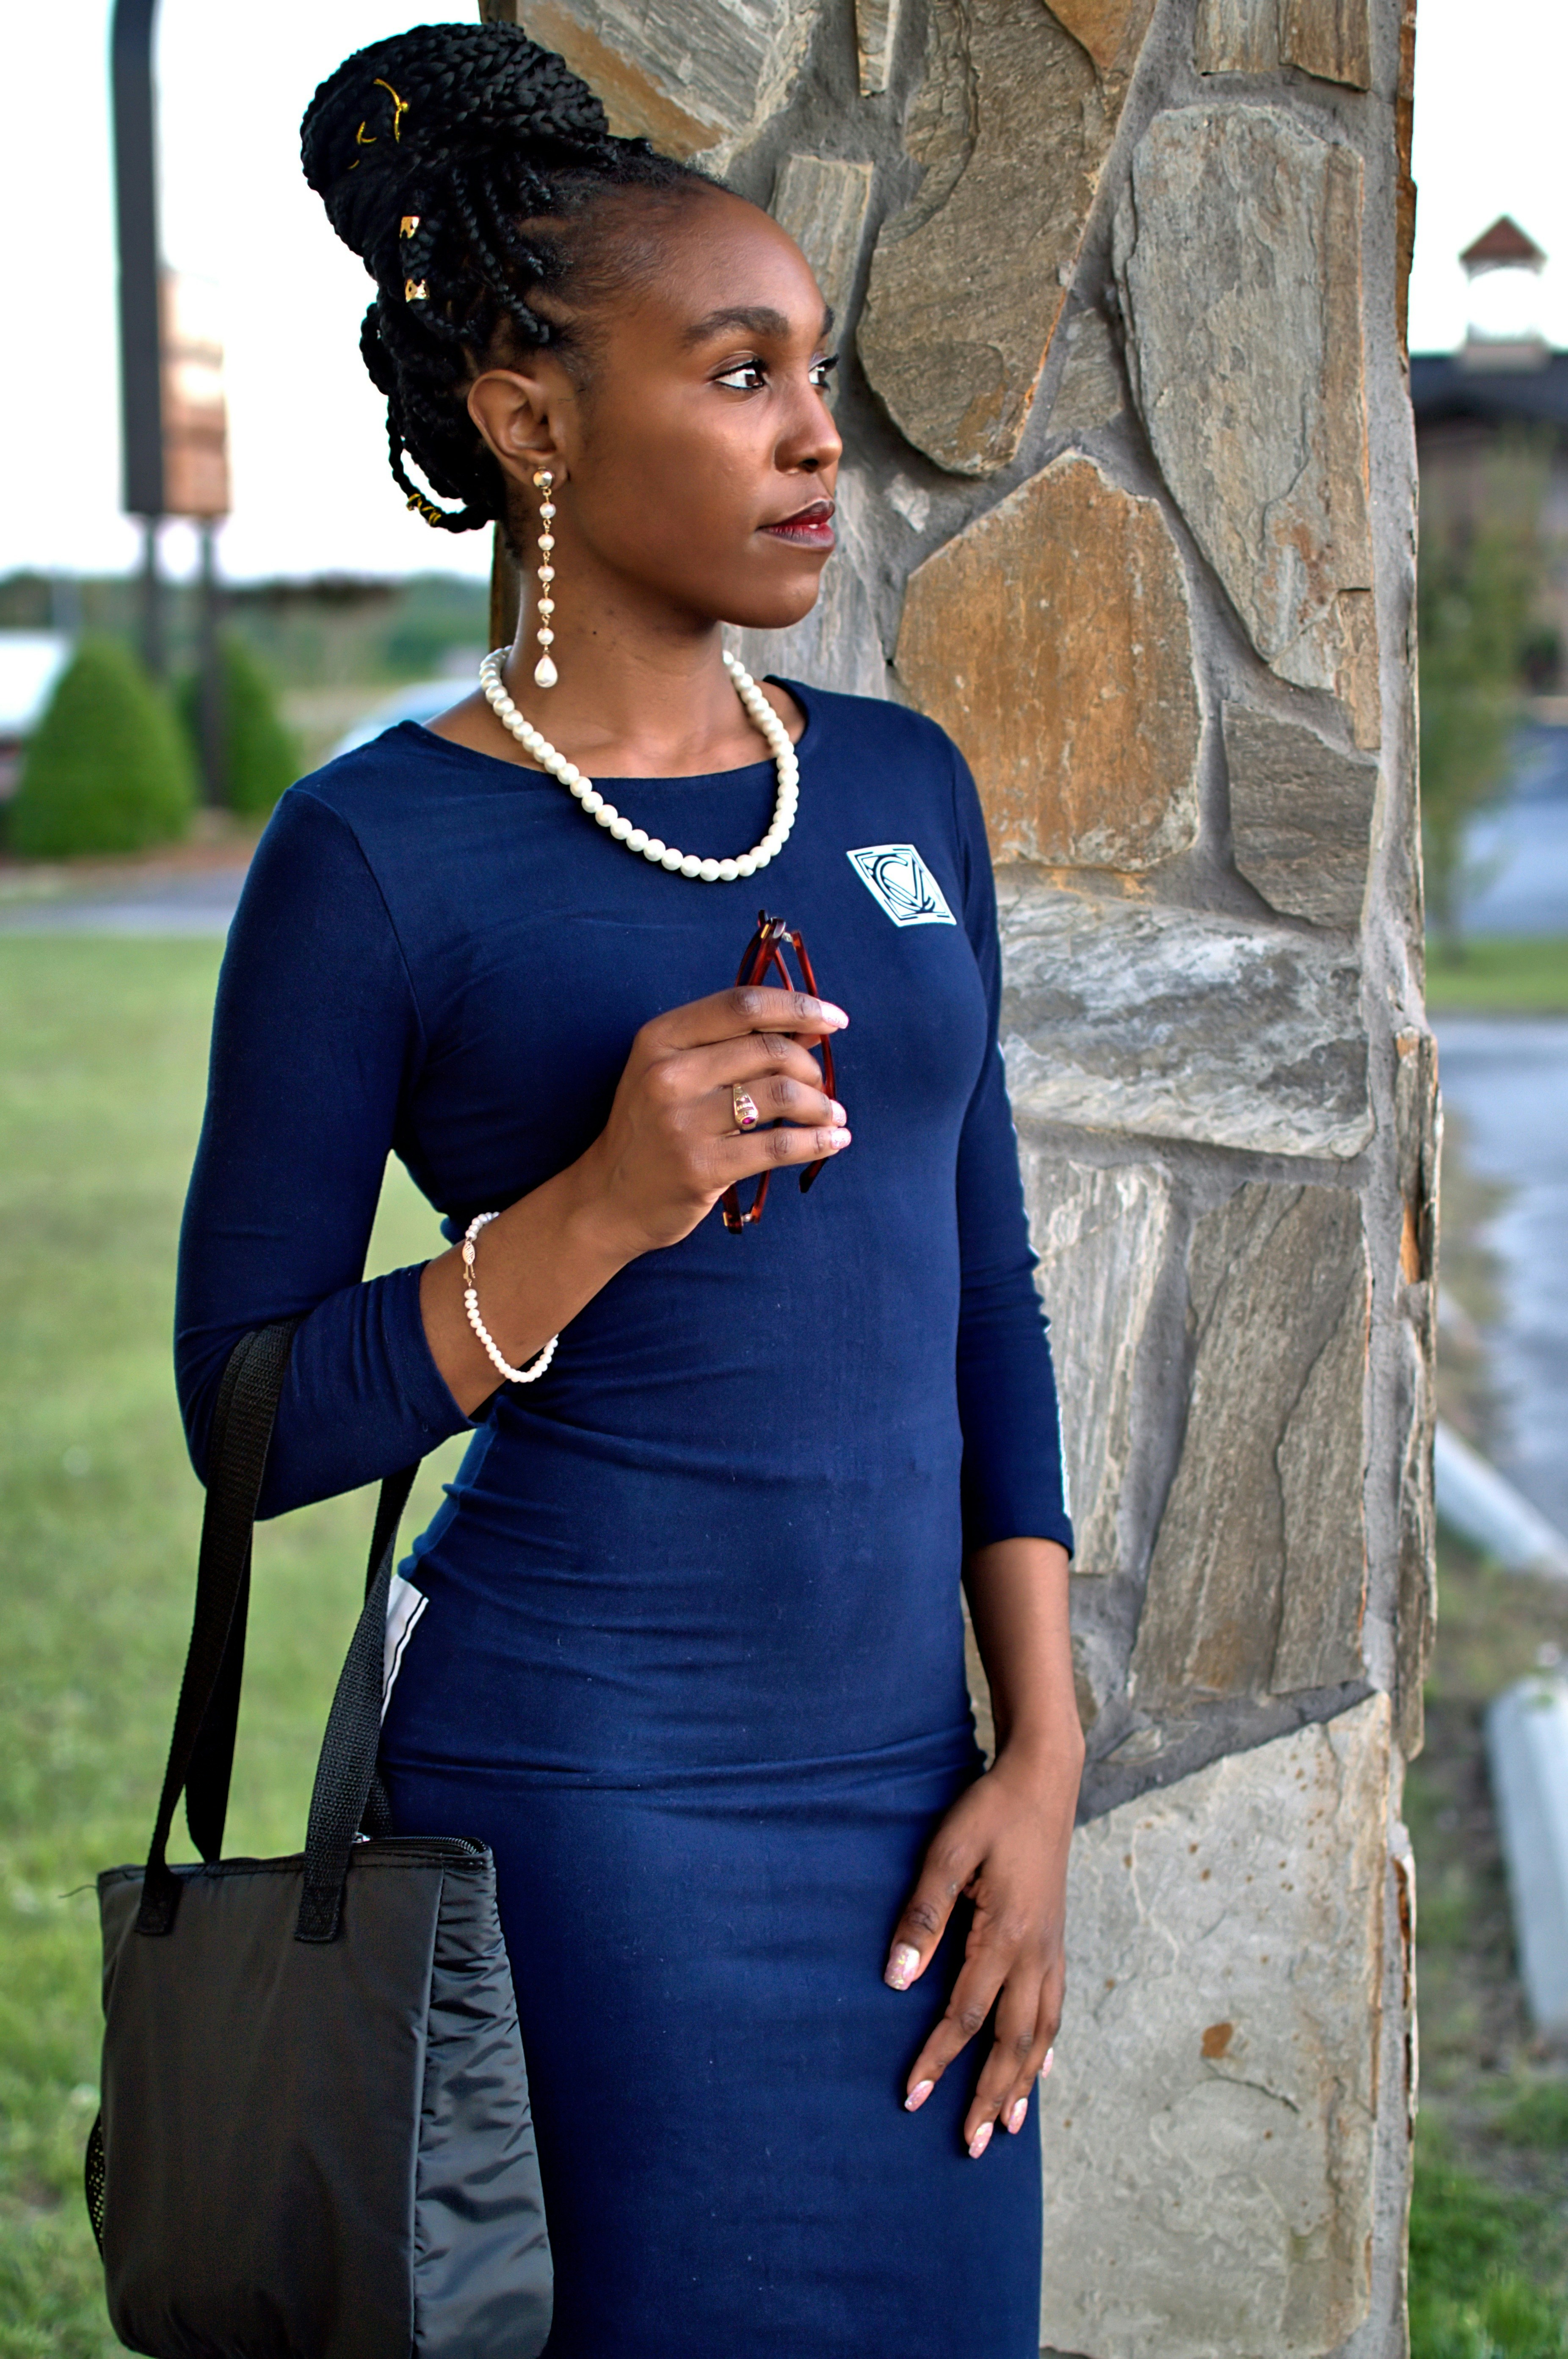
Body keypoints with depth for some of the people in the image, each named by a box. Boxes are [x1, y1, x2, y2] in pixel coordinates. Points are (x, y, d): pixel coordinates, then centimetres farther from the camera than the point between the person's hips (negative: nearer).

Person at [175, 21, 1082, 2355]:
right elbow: (249, 1418, -7)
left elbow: (984, 1294, 11)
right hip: (587, 1799, -5)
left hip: (904, 1788, 5)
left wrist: (1043, 1755, 4)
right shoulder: (380, 855, -8)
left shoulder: (901, 787, 8)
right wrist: (597, 1216, -21)